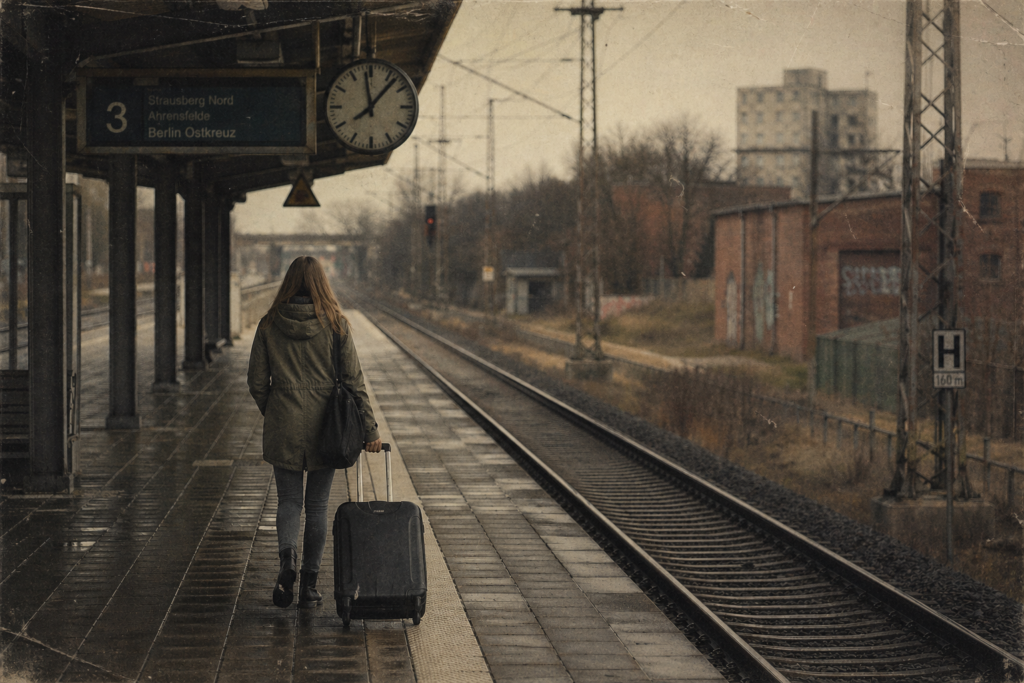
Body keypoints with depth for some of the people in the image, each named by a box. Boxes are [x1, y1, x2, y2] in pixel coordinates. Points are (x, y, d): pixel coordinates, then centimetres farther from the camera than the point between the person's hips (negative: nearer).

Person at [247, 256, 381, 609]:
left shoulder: (269, 325, -2)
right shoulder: (335, 324, -5)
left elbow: (257, 382, 1)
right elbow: (353, 380, -6)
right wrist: (369, 429, -3)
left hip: (283, 425, 0)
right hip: (324, 424, 0)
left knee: (288, 500, 10)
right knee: (317, 504, 10)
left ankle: (287, 560, -18)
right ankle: (309, 586, 12)